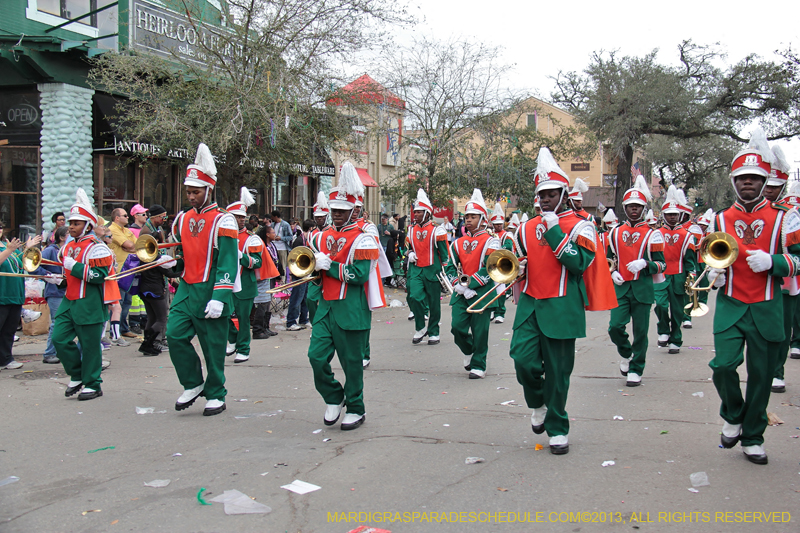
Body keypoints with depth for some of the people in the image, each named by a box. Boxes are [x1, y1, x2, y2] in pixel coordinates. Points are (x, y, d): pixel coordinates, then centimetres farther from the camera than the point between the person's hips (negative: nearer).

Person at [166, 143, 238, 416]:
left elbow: (228, 263, -15)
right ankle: (193, 384, 13)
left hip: (211, 293, -6)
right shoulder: (182, 219, 12)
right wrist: (173, 263, 6)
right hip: (186, 290, 6)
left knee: (213, 347, 2)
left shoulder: (223, 221, -9)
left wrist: (219, 299, -22)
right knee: (175, 335, -6)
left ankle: (215, 396, 17)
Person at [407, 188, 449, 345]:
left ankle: (433, 332, 19)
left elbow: (444, 254, -2)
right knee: (414, 297, -14)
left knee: (434, 303, 5)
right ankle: (420, 328, 5)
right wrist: (410, 254, 1)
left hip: (432, 271, -3)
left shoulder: (437, 230, -6)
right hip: (416, 270, 3)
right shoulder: (412, 230, 8)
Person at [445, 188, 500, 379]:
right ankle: (468, 351, 27)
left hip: (482, 293, -4)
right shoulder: (458, 243, 11)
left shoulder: (491, 242, -4)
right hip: (461, 294, 4)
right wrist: (458, 285, -9)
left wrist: (469, 283, -18)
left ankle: (478, 365, 14)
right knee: (457, 327, -2)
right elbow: (450, 267, 8)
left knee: (480, 332, 1)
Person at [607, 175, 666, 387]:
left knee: (640, 331, 3)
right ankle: (626, 354, 23)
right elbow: (610, 258, 21)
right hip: (620, 288, 2)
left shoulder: (652, 234, -1)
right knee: (615, 327, -7)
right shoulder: (616, 233, 8)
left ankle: (635, 370, 17)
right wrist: (612, 272, 1)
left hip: (642, 289, -2)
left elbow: (662, 265, 0)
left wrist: (645, 263, -19)